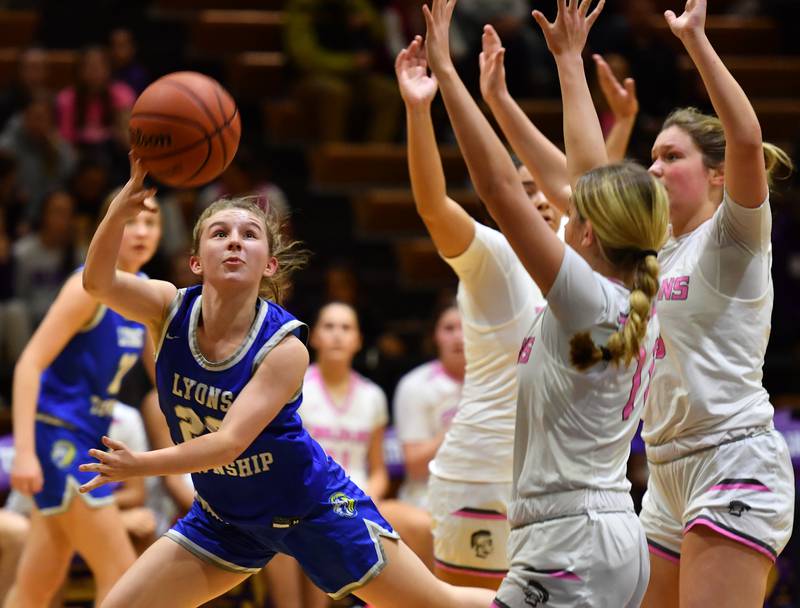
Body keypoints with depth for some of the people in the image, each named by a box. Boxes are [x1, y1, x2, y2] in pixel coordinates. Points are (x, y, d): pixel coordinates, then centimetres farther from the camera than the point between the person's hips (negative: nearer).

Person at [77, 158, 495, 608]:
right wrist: (120, 212, -55)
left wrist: (140, 466, -50)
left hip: (313, 508, -4)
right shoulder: (172, 312, -16)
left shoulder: (284, 347, -27)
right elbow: (99, 282, -35)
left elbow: (230, 442, -35)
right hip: (225, 516, 4)